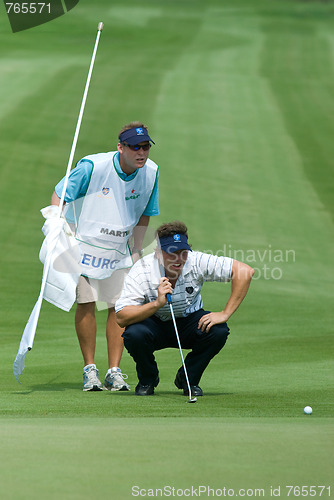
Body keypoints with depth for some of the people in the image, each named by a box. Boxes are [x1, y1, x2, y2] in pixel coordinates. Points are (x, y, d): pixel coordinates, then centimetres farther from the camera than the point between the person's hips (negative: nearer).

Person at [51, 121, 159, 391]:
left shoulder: (151, 172, -7)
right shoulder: (92, 166, -21)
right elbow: (59, 196, -11)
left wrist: (136, 251, 7)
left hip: (119, 249, 4)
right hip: (83, 244, -4)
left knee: (119, 307, -3)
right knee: (86, 303, -8)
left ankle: (114, 371, 4)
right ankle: (89, 369, 4)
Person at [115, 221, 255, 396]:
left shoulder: (197, 262, -23)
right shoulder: (141, 271, -26)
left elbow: (244, 271, -22)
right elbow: (121, 318, -31)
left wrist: (224, 314, -25)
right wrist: (157, 303, -44)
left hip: (189, 320, 2)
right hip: (155, 324, -2)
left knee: (218, 331, -28)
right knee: (134, 334, -35)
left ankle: (188, 379, 0)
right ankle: (147, 379, -1)